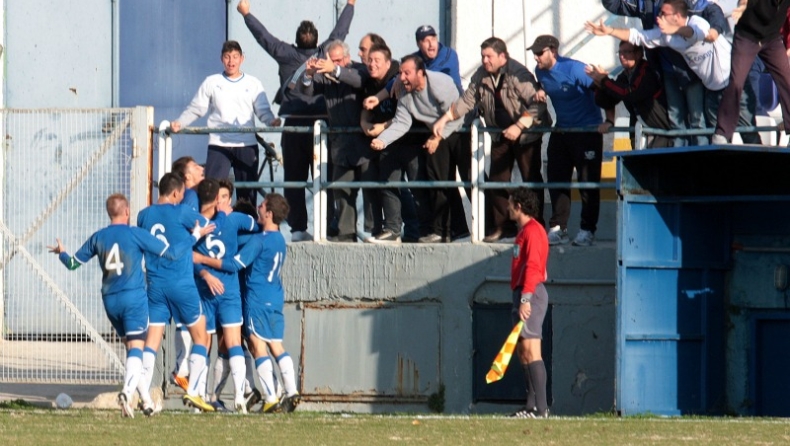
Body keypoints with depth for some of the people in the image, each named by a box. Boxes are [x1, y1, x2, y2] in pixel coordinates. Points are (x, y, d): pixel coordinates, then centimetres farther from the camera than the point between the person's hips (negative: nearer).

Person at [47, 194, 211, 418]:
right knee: (136, 348, -10)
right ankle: (127, 392, -33)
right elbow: (171, 253, -6)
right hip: (134, 297, -5)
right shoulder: (136, 234, -5)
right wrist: (195, 236, 7)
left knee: (131, 347, 17)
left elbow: (73, 263, 16)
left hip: (110, 300, 5)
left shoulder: (98, 238, 7)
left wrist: (61, 253, 38)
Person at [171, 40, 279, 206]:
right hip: (219, 145, -1)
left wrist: (272, 121, -17)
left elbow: (263, 111, 4)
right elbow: (195, 109, 7)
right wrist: (179, 123, -8)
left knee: (248, 192, 4)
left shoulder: (253, 84, 9)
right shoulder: (211, 83, 8)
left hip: (247, 145, 1)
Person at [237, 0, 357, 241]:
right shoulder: (324, 54, 1)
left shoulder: (288, 55, -2)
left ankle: (298, 228, -1)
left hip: (294, 125, 0)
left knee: (294, 179, 3)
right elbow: (340, 31, 13)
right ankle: (325, 227, -2)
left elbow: (264, 37, 6)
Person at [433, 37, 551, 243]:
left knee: (531, 179, -3)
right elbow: (467, 101, 6)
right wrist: (444, 119, -4)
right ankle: (502, 226, 11)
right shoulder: (481, 76, 0)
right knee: (497, 179, 4)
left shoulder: (518, 74, -21)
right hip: (500, 135, 7)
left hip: (526, 133, -7)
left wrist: (519, 126, -31)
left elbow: (537, 104, -25)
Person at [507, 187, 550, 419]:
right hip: (523, 295, 11)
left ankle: (541, 408, -19)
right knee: (523, 352, 9)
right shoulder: (524, 231, 20)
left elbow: (532, 267, -19)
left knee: (530, 351, -15)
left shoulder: (533, 231, -11)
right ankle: (532, 406, 9)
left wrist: (525, 298, -25)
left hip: (531, 294, -11)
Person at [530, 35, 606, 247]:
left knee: (588, 182, -4)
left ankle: (587, 230, 1)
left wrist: (609, 120, -26)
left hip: (588, 130, -7)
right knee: (556, 180, 3)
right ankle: (557, 228, 8)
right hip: (561, 131, 7)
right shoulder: (540, 72, 1)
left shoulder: (574, 70, -20)